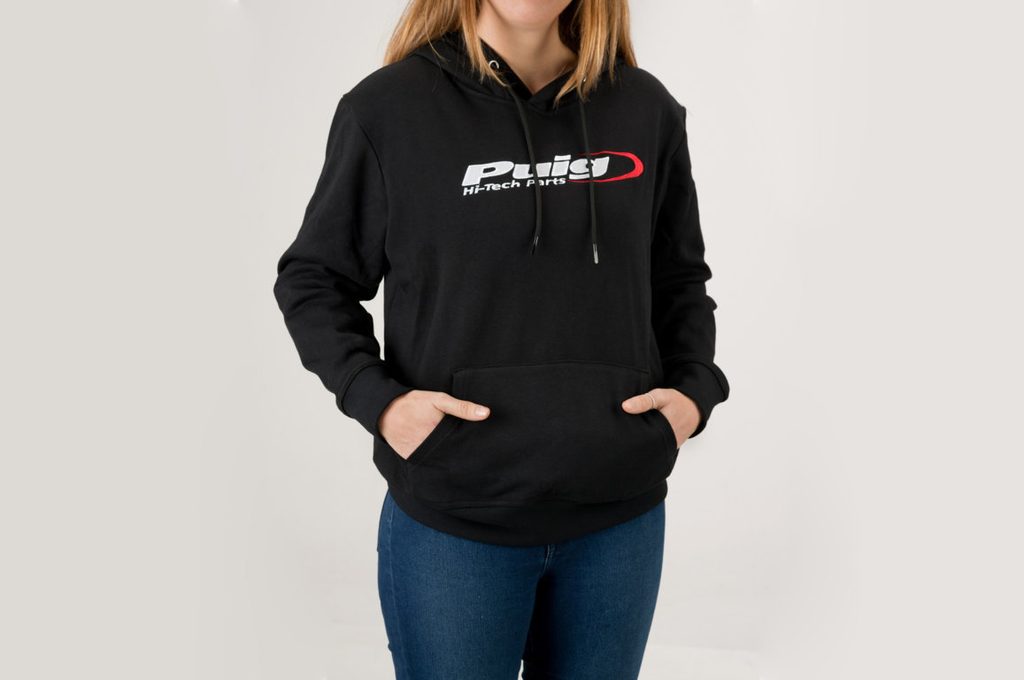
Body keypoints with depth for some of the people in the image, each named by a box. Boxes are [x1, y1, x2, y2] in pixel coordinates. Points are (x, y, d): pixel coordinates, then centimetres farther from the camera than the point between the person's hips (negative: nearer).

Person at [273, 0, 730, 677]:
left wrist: (694, 388, -1)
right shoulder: (389, 108, -6)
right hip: (450, 524, -2)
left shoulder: (647, 111, 3)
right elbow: (313, 280, 2)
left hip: (620, 518, 3)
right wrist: (376, 399, -12)